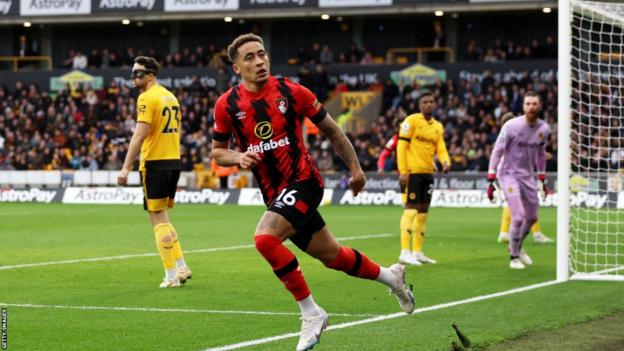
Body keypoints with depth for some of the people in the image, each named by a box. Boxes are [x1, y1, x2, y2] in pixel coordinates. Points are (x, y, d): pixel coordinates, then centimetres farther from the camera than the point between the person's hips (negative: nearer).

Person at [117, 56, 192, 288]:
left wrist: (126, 167, -19)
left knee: (158, 219, -1)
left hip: (155, 163, -8)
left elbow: (140, 135, -19)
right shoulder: (170, 96, 14)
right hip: (173, 161, 8)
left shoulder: (147, 98, -11)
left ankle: (172, 275, -2)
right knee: (162, 217, 17)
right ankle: (181, 268, 12)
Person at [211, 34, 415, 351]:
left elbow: (330, 129, 5)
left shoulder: (291, 92, -8)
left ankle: (311, 314, -13)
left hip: (303, 180, -4)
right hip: (274, 192, 4)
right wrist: (238, 157, -12)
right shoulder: (227, 105, -2)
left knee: (265, 239, -26)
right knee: (331, 256, 14)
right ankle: (390, 276, 42)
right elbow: (217, 151, 10)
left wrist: (355, 166, 9)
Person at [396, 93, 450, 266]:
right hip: (412, 172, -8)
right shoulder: (412, 121, -6)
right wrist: (403, 171, -15)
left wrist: (445, 161, -13)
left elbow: (440, 148, 10)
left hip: (428, 173, 8)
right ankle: (405, 252, -12)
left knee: (423, 213, 11)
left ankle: (417, 252, 19)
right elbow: (401, 146, -10)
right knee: (411, 210, -12)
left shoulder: (438, 126, 14)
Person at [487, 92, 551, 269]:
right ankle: (514, 256, 3)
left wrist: (542, 179, 16)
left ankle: (517, 247, 39)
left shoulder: (544, 129, -1)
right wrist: (491, 180, -15)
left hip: (527, 176, 6)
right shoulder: (511, 126, -17)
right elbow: (497, 152, -12)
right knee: (519, 216, -16)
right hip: (509, 174, -6)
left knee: (531, 218, 12)